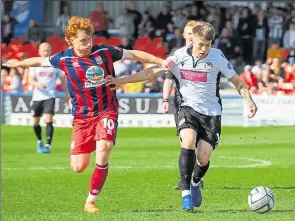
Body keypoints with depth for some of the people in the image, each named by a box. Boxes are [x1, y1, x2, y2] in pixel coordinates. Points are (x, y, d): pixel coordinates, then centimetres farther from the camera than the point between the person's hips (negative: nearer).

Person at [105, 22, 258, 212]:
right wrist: (123, 81, -4)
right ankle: (186, 192, -21)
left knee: (203, 157, -9)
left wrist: (249, 100, -13)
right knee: (188, 141, -29)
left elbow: (237, 80, 2)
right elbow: (153, 71, 0)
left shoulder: (217, 57, -8)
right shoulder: (179, 56, -6)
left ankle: (195, 183, 28)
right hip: (189, 108, 0)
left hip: (211, 113, 0)